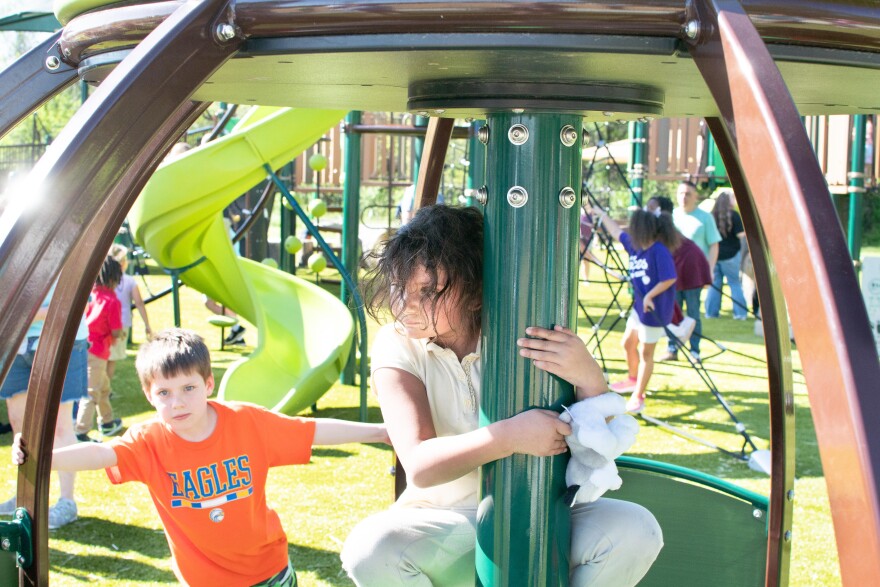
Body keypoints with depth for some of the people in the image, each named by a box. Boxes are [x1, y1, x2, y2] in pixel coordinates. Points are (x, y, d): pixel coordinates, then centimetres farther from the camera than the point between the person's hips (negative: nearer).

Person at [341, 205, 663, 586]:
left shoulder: (526, 337, -10)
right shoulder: (397, 345, -12)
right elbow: (419, 465, -23)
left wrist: (589, 378, -32)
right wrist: (510, 436, -37)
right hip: (446, 522, -1)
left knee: (635, 530, -24)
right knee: (370, 549, -32)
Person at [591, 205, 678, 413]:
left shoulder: (659, 251, -23)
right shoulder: (634, 245, 0)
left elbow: (669, 279, -22)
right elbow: (616, 231, 16)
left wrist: (649, 296, -21)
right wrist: (601, 215, 23)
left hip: (654, 310, -8)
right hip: (639, 307, 8)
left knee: (646, 353, 1)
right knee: (628, 343, 22)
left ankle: (638, 396, 12)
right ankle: (633, 379, 45)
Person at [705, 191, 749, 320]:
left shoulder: (712, 215, 2)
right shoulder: (733, 215, -11)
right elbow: (741, 235, -13)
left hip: (714, 255, 4)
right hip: (730, 255, -4)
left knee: (715, 283, 11)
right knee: (735, 283, 5)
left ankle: (711, 312, 11)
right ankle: (740, 312, 4)